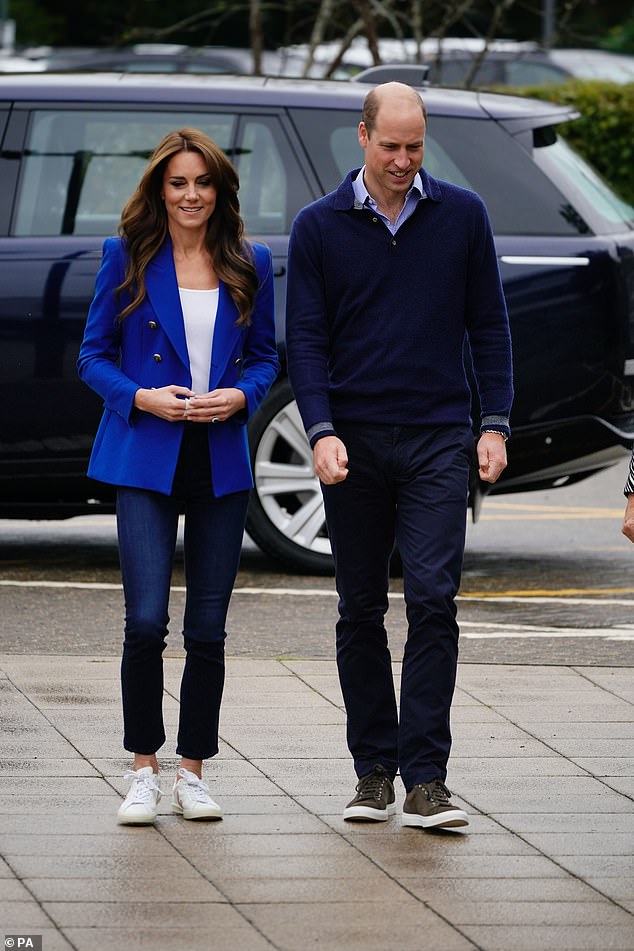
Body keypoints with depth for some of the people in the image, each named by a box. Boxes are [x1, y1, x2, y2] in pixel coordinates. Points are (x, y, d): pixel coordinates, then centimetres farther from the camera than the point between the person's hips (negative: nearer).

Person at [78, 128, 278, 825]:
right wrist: (142, 398, -12)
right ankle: (143, 770, 3)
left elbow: (265, 355, 15)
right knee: (146, 621, -11)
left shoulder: (251, 265, 8)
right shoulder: (128, 258, 2)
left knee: (208, 629, 4)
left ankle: (192, 771, 15)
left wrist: (239, 396, -6)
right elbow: (94, 354, 5)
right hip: (145, 460, -2)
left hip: (221, 463, 2)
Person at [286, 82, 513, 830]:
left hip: (438, 439, -1)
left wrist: (494, 425, 2)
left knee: (432, 600, -11)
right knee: (361, 612, 5)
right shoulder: (319, 227, 4)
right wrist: (321, 431, -11)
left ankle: (425, 781, -11)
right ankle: (373, 771, 15)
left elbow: (488, 325, 10)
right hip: (353, 444, 1)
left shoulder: (461, 216, 6)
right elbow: (304, 338, 2)